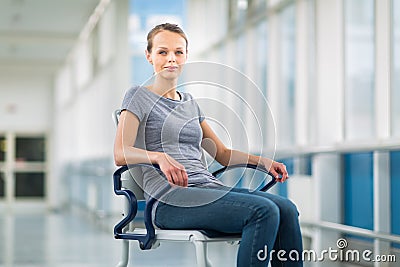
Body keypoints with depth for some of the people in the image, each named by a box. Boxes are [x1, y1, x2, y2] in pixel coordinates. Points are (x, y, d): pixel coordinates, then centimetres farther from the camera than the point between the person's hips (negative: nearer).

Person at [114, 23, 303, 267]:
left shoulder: (190, 102, 26)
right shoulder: (139, 96, 7)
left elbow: (222, 153, 28)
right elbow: (121, 154, -8)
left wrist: (262, 161, 10)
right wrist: (160, 157, -28)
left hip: (208, 186, 7)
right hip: (169, 199, -6)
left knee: (286, 209, -20)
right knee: (264, 211, -29)